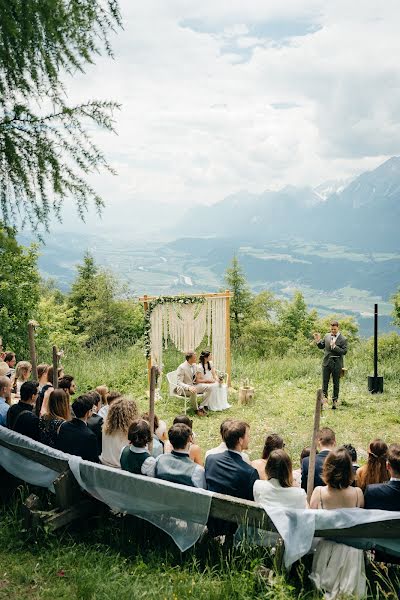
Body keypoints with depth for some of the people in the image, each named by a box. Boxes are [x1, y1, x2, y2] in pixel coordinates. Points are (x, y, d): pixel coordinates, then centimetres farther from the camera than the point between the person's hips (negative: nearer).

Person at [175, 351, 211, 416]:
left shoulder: (194, 365, 4)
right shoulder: (181, 367, -19)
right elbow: (179, 382, -23)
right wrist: (189, 388, -38)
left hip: (193, 385, 8)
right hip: (183, 388, -8)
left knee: (208, 387, -9)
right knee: (193, 392, -38)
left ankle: (201, 407, -11)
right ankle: (196, 409, -15)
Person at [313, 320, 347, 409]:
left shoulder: (343, 339, -6)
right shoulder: (327, 336, 8)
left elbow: (344, 351, -14)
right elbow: (321, 346, 17)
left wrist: (335, 347, -24)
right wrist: (318, 341, -3)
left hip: (337, 364, -3)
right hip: (326, 362, 3)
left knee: (336, 383, 7)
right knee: (325, 382, 5)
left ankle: (335, 400, 15)